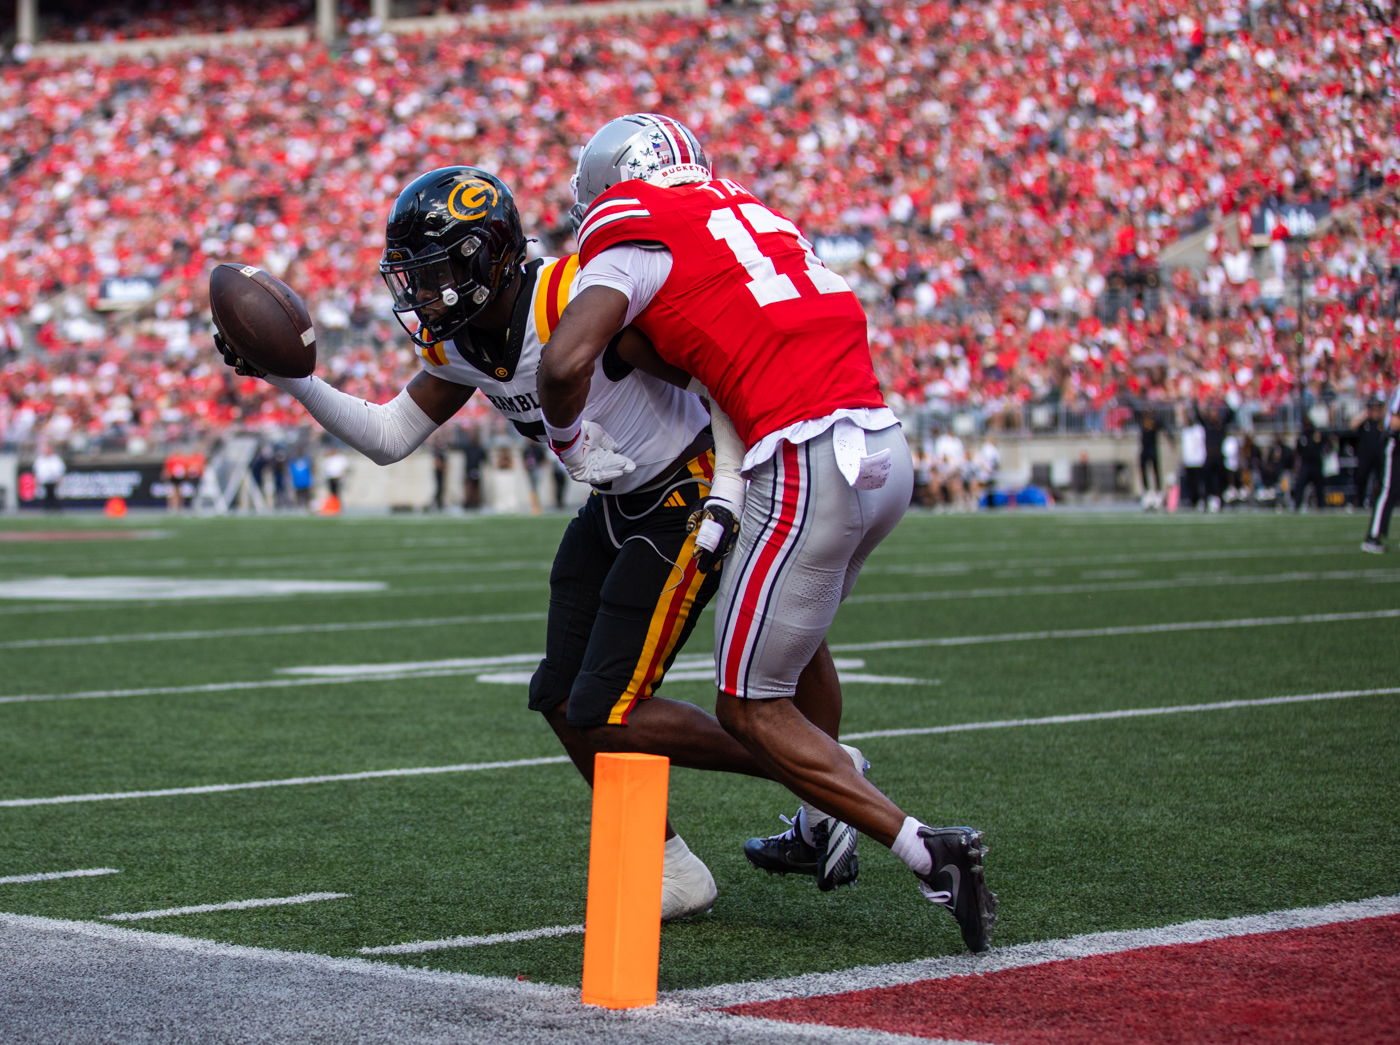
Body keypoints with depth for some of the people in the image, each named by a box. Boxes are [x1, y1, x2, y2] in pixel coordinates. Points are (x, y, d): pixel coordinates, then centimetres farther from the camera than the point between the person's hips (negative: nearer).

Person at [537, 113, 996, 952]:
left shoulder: (638, 238, 1)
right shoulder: (746, 213, 24)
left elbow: (566, 363, -13)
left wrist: (566, 435, 6)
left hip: (807, 466, -8)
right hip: (887, 451, 8)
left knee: (753, 709, 3)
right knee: (795, 638, 32)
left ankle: (927, 852, -7)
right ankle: (825, 828, 46)